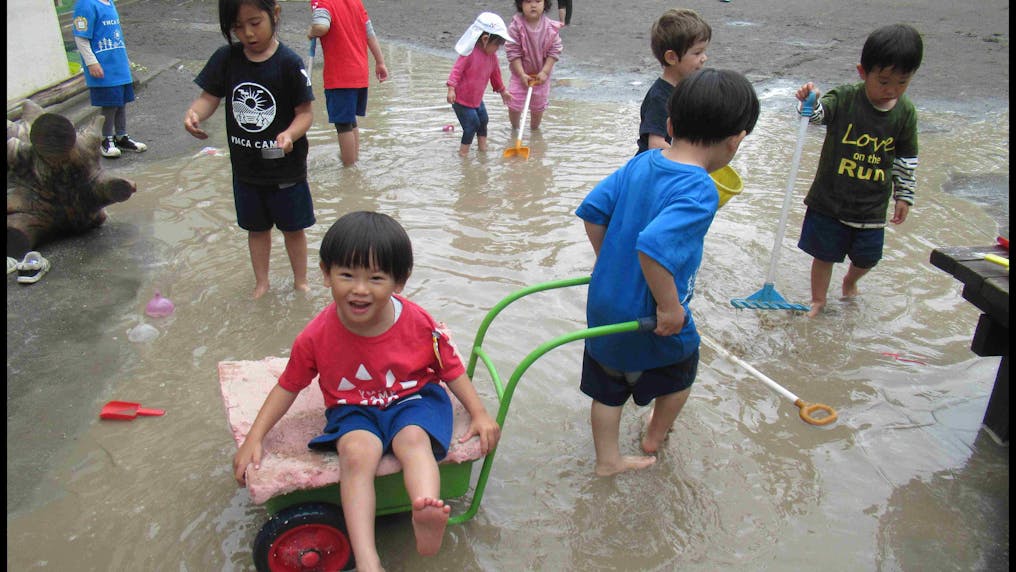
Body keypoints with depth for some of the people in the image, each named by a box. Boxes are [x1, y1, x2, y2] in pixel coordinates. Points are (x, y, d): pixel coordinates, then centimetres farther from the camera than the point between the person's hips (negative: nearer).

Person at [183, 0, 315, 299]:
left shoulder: (289, 63, -16)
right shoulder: (226, 58, -4)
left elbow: (305, 112, -15)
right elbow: (209, 97, -1)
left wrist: (290, 134, -35)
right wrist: (193, 113, -23)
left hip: (286, 166, -3)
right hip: (245, 168, 4)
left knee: (293, 228, 13)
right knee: (257, 227, 19)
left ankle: (300, 281, 33)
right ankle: (261, 283, 37)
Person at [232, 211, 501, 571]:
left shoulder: (419, 325, -15)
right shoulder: (317, 337, -14)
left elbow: (451, 369, 0)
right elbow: (288, 386, 1)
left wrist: (480, 414, -5)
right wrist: (254, 438, -3)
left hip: (413, 400, 0)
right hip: (353, 410, 0)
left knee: (413, 440, -33)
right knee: (357, 452, -30)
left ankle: (427, 515, -57)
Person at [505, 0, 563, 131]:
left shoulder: (551, 27, -15)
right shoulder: (516, 26, -20)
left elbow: (554, 51, -9)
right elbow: (512, 52, -17)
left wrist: (545, 72, -16)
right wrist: (521, 74, -21)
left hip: (541, 74, 2)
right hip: (521, 73, -2)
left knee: (539, 105, 15)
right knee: (514, 103, -1)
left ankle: (534, 129, 40)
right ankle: (515, 128, 26)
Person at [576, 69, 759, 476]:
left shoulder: (642, 163, -5)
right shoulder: (699, 192, -28)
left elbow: (592, 210, 0)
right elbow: (653, 246, -40)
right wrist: (670, 307, -26)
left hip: (604, 302, 6)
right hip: (650, 317, -5)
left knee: (608, 387, 21)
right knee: (681, 370, 26)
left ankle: (608, 460, 38)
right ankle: (654, 439, 48)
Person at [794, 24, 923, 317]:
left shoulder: (905, 113, -3)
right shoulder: (844, 99, -14)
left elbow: (906, 159, 7)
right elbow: (817, 114, -30)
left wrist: (903, 195, 11)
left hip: (873, 207, 3)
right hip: (830, 201, -3)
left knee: (866, 258, 18)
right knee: (824, 254, 10)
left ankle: (850, 281, 51)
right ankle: (818, 299, 33)